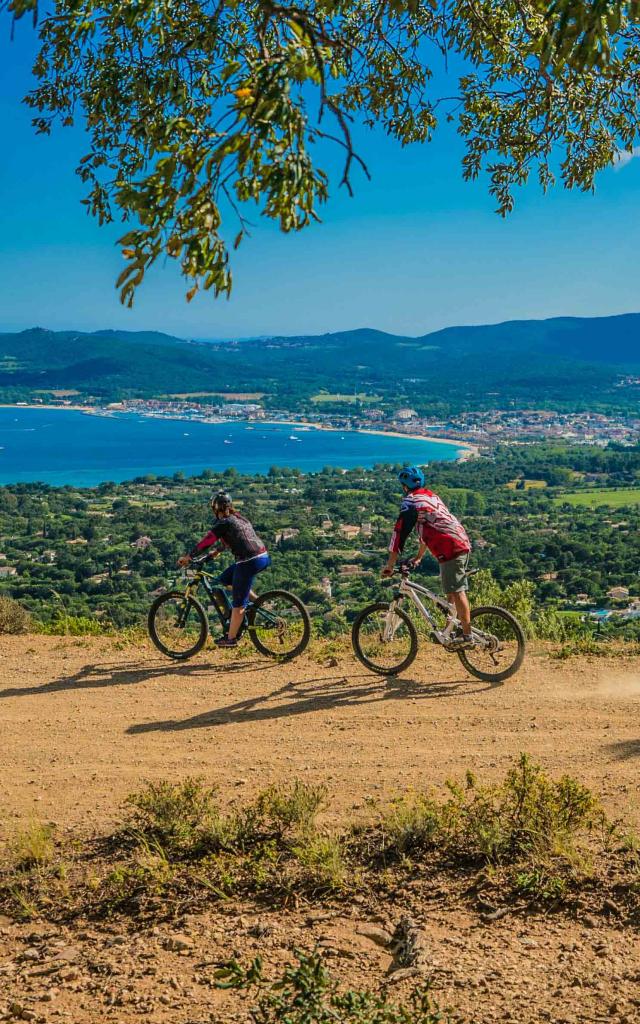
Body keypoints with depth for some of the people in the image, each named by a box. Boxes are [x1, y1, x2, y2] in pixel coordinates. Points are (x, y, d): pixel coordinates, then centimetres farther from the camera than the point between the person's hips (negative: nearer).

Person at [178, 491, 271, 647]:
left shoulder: (223, 523, -6)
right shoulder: (239, 518, 18)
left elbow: (205, 542, -6)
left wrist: (188, 557, 3)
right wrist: (216, 551, 40)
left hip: (249, 562, -8)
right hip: (263, 557, 8)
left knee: (238, 603, 2)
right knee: (226, 579, 24)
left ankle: (231, 639, 10)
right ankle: (257, 602, 19)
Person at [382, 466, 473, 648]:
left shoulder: (411, 501, -5)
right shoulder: (430, 496, 23)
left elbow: (400, 532, -8)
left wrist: (390, 565, -4)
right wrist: (419, 557, 36)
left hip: (451, 549, -9)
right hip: (462, 544, 9)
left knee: (456, 592, -7)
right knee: (452, 591, 16)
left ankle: (467, 636, -7)